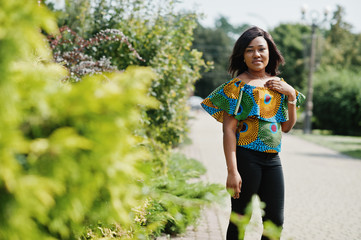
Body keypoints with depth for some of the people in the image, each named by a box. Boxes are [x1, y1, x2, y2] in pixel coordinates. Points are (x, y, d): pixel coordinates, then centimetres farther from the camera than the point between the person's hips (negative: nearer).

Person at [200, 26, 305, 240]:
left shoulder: (278, 84, 12)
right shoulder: (238, 85, -6)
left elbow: (287, 127, 16)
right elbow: (229, 130, -11)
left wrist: (291, 94, 2)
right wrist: (232, 171, -18)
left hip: (273, 159, 6)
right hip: (246, 157, -6)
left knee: (275, 221, 8)